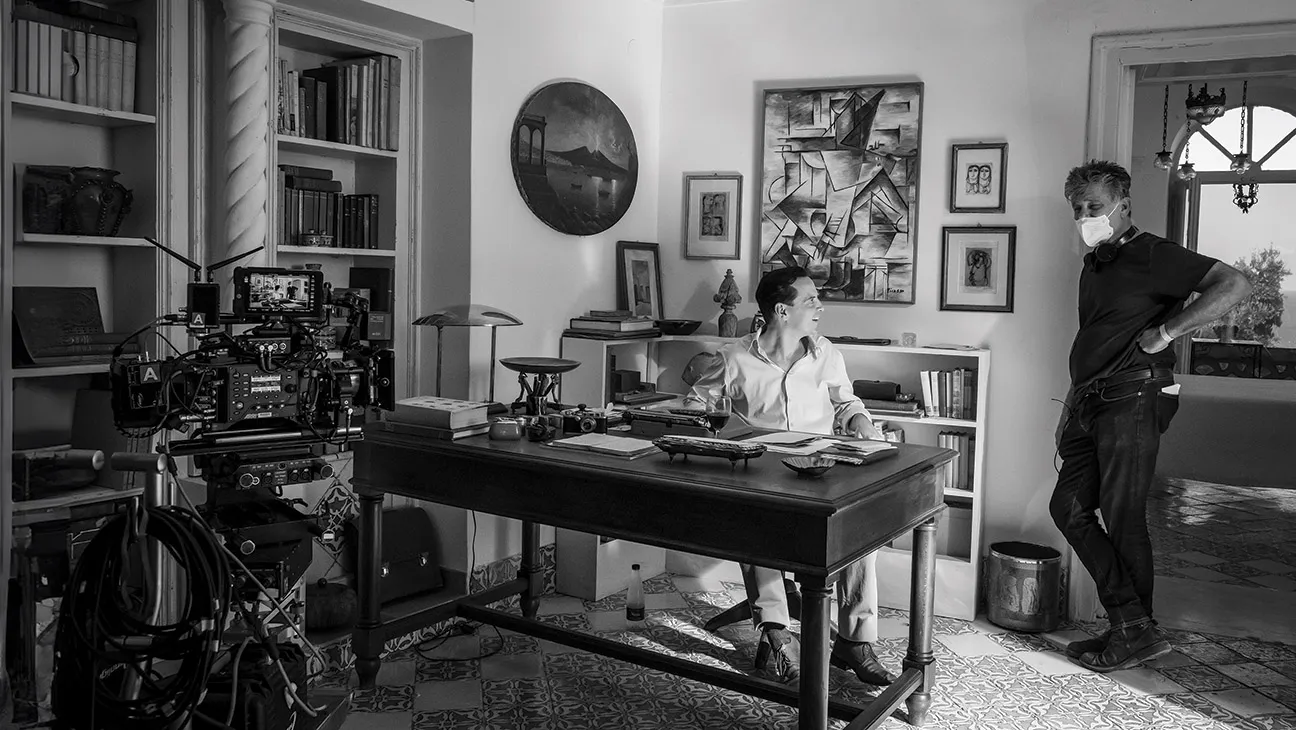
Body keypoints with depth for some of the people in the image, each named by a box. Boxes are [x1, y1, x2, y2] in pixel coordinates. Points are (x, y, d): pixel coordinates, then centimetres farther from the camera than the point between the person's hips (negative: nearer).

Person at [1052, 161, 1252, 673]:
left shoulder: (1151, 255, -7)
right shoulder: (1093, 265, 19)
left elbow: (1234, 285, -18)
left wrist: (1166, 331, -18)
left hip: (1133, 401, -9)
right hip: (1092, 404, 9)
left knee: (1123, 520, -2)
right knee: (1069, 508, 4)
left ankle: (1132, 636, 13)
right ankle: (1135, 627, 9)